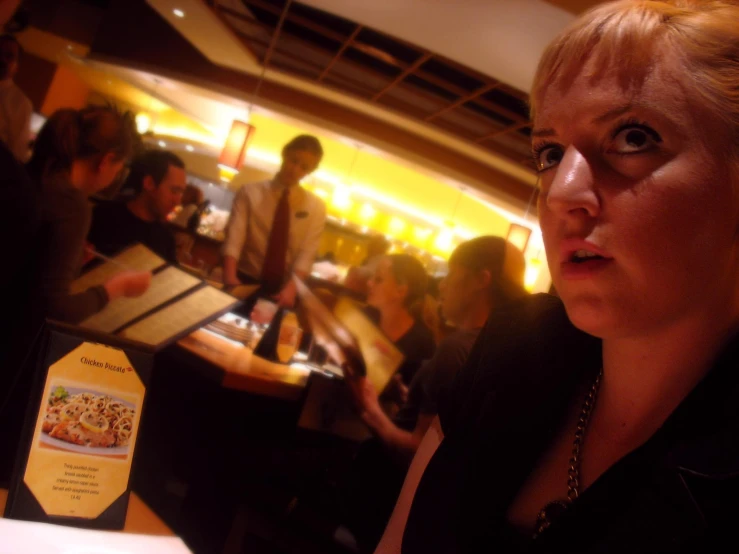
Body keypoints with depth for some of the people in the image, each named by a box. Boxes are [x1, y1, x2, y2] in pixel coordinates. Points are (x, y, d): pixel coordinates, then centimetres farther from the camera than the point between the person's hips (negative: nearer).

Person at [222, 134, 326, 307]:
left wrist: (290, 289, -22)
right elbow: (234, 236, -12)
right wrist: (230, 276, -28)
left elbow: (307, 253, -7)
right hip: (245, 281, -1)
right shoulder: (250, 193, -3)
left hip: (282, 288, 1)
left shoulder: (316, 207, 1)